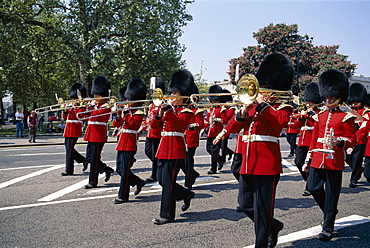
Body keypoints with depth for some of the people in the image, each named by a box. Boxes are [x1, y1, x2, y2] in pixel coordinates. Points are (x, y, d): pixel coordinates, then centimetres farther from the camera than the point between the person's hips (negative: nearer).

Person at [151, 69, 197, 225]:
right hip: (164, 147, 8)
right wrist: (160, 114, -7)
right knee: (161, 180, 12)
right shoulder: (169, 109, 17)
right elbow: (154, 124, 10)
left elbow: (179, 123, -24)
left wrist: (169, 110, -28)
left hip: (176, 149, -8)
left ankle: (167, 215, 3)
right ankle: (187, 195, 32)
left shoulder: (186, 111, -4)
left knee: (168, 181, -7)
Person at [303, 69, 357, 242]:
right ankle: (331, 212, 32)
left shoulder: (346, 117, -1)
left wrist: (339, 142, -25)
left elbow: (352, 140, -3)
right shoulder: (320, 116, 13)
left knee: (331, 193, 1)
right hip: (318, 159, 5)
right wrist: (308, 160, 14)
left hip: (334, 160, -5)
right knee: (313, 188, 5)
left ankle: (328, 228, 12)